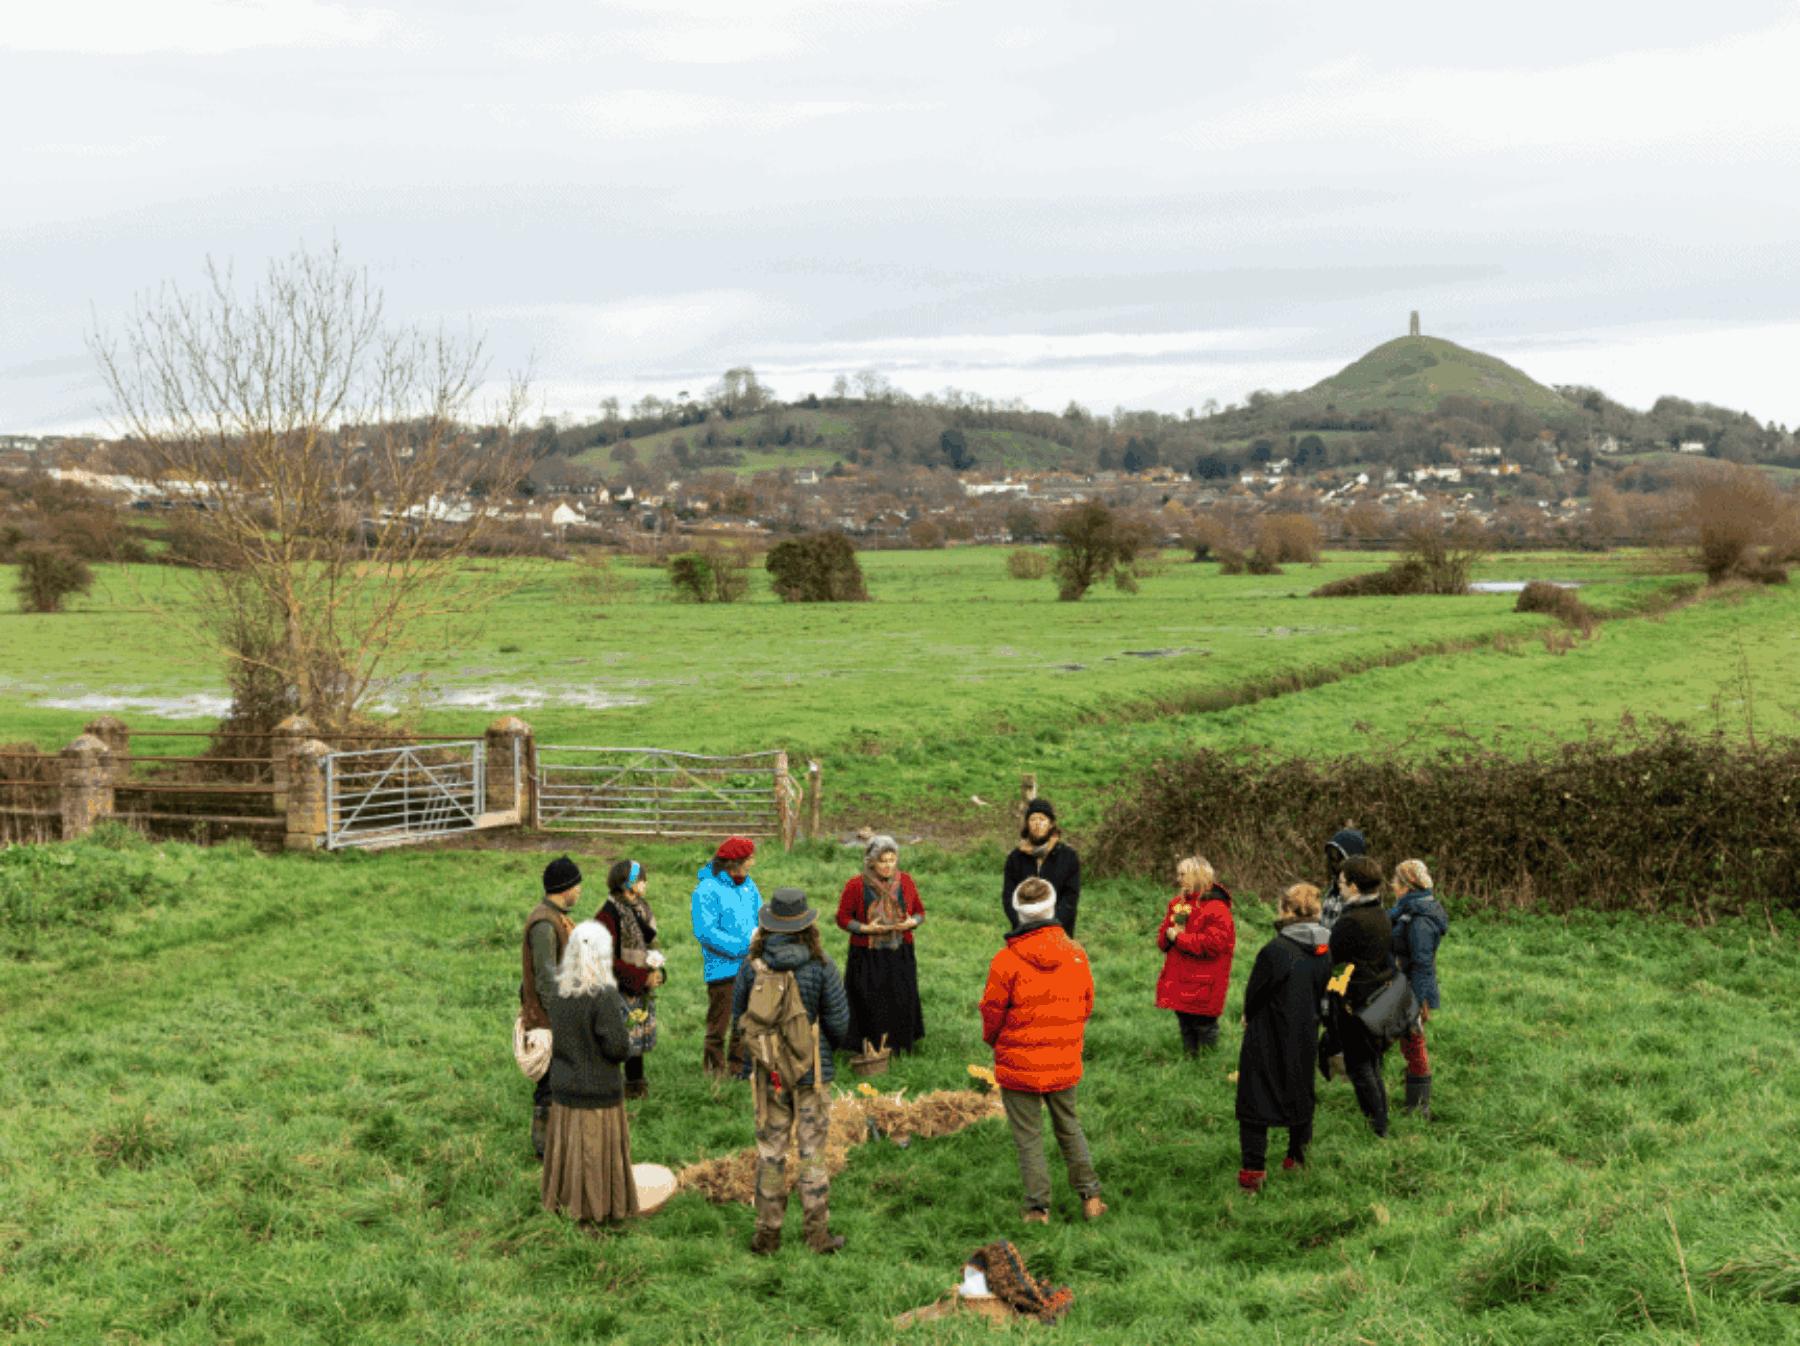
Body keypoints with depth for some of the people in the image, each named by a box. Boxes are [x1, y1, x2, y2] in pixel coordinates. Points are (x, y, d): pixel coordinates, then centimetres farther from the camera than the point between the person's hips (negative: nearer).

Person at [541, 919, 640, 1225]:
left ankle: (566, 1200, 30)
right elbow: (618, 1048, -21)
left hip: (563, 1087, 5)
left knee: (569, 1145, 18)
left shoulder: (558, 991, -4)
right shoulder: (604, 996, -23)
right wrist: (626, 1038, 0)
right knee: (598, 1150, 9)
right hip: (599, 1091, -5)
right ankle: (599, 1207, 20)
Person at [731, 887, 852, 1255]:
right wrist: (831, 1046, 15)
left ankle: (767, 1233, 17)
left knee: (770, 1152, 11)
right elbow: (839, 1023, -7)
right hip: (812, 1072, -2)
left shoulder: (752, 967, -7)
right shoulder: (819, 967, -13)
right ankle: (818, 1233, 14)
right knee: (812, 1152, 8)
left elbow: (737, 1018, 3)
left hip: (767, 1073, 2)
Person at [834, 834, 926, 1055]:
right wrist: (866, 928, -17)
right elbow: (843, 918, -2)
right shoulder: (856, 886, -8)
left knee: (902, 1004, 3)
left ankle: (899, 1048, 18)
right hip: (867, 958, -3)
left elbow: (919, 911, 12)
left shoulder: (906, 881, 1)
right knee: (870, 1009, -2)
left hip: (900, 956, 3)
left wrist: (912, 923, -10)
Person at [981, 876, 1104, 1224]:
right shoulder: (1076, 954, -5)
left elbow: (992, 1013, -9)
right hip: (1064, 1064, 4)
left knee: (1028, 1137, 8)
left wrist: (993, 1041, 12)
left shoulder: (1006, 960, -17)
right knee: (1069, 1127, 21)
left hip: (1019, 1065, -4)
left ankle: (1038, 1207, 11)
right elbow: (1086, 1005, 5)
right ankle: (1090, 1196, 21)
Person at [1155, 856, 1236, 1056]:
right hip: (1179, 981, 8)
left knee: (1204, 1026, -2)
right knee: (1185, 1025, 17)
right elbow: (1162, 939, 17)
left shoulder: (1216, 907, -13)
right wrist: (1169, 935, -8)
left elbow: (1214, 943, -22)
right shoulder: (1177, 903, 12)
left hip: (1202, 985, -8)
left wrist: (1179, 938, -17)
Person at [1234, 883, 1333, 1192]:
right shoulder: (1323, 952, -4)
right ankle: (1298, 1157, 34)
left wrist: (1249, 1018, 6)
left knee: (1255, 1100, 2)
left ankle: (1253, 1171, 0)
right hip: (1305, 1036, 6)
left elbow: (1254, 996, -14)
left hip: (1268, 1040, -6)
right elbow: (1321, 994, 6)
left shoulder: (1274, 951, -24)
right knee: (1300, 1093, 22)